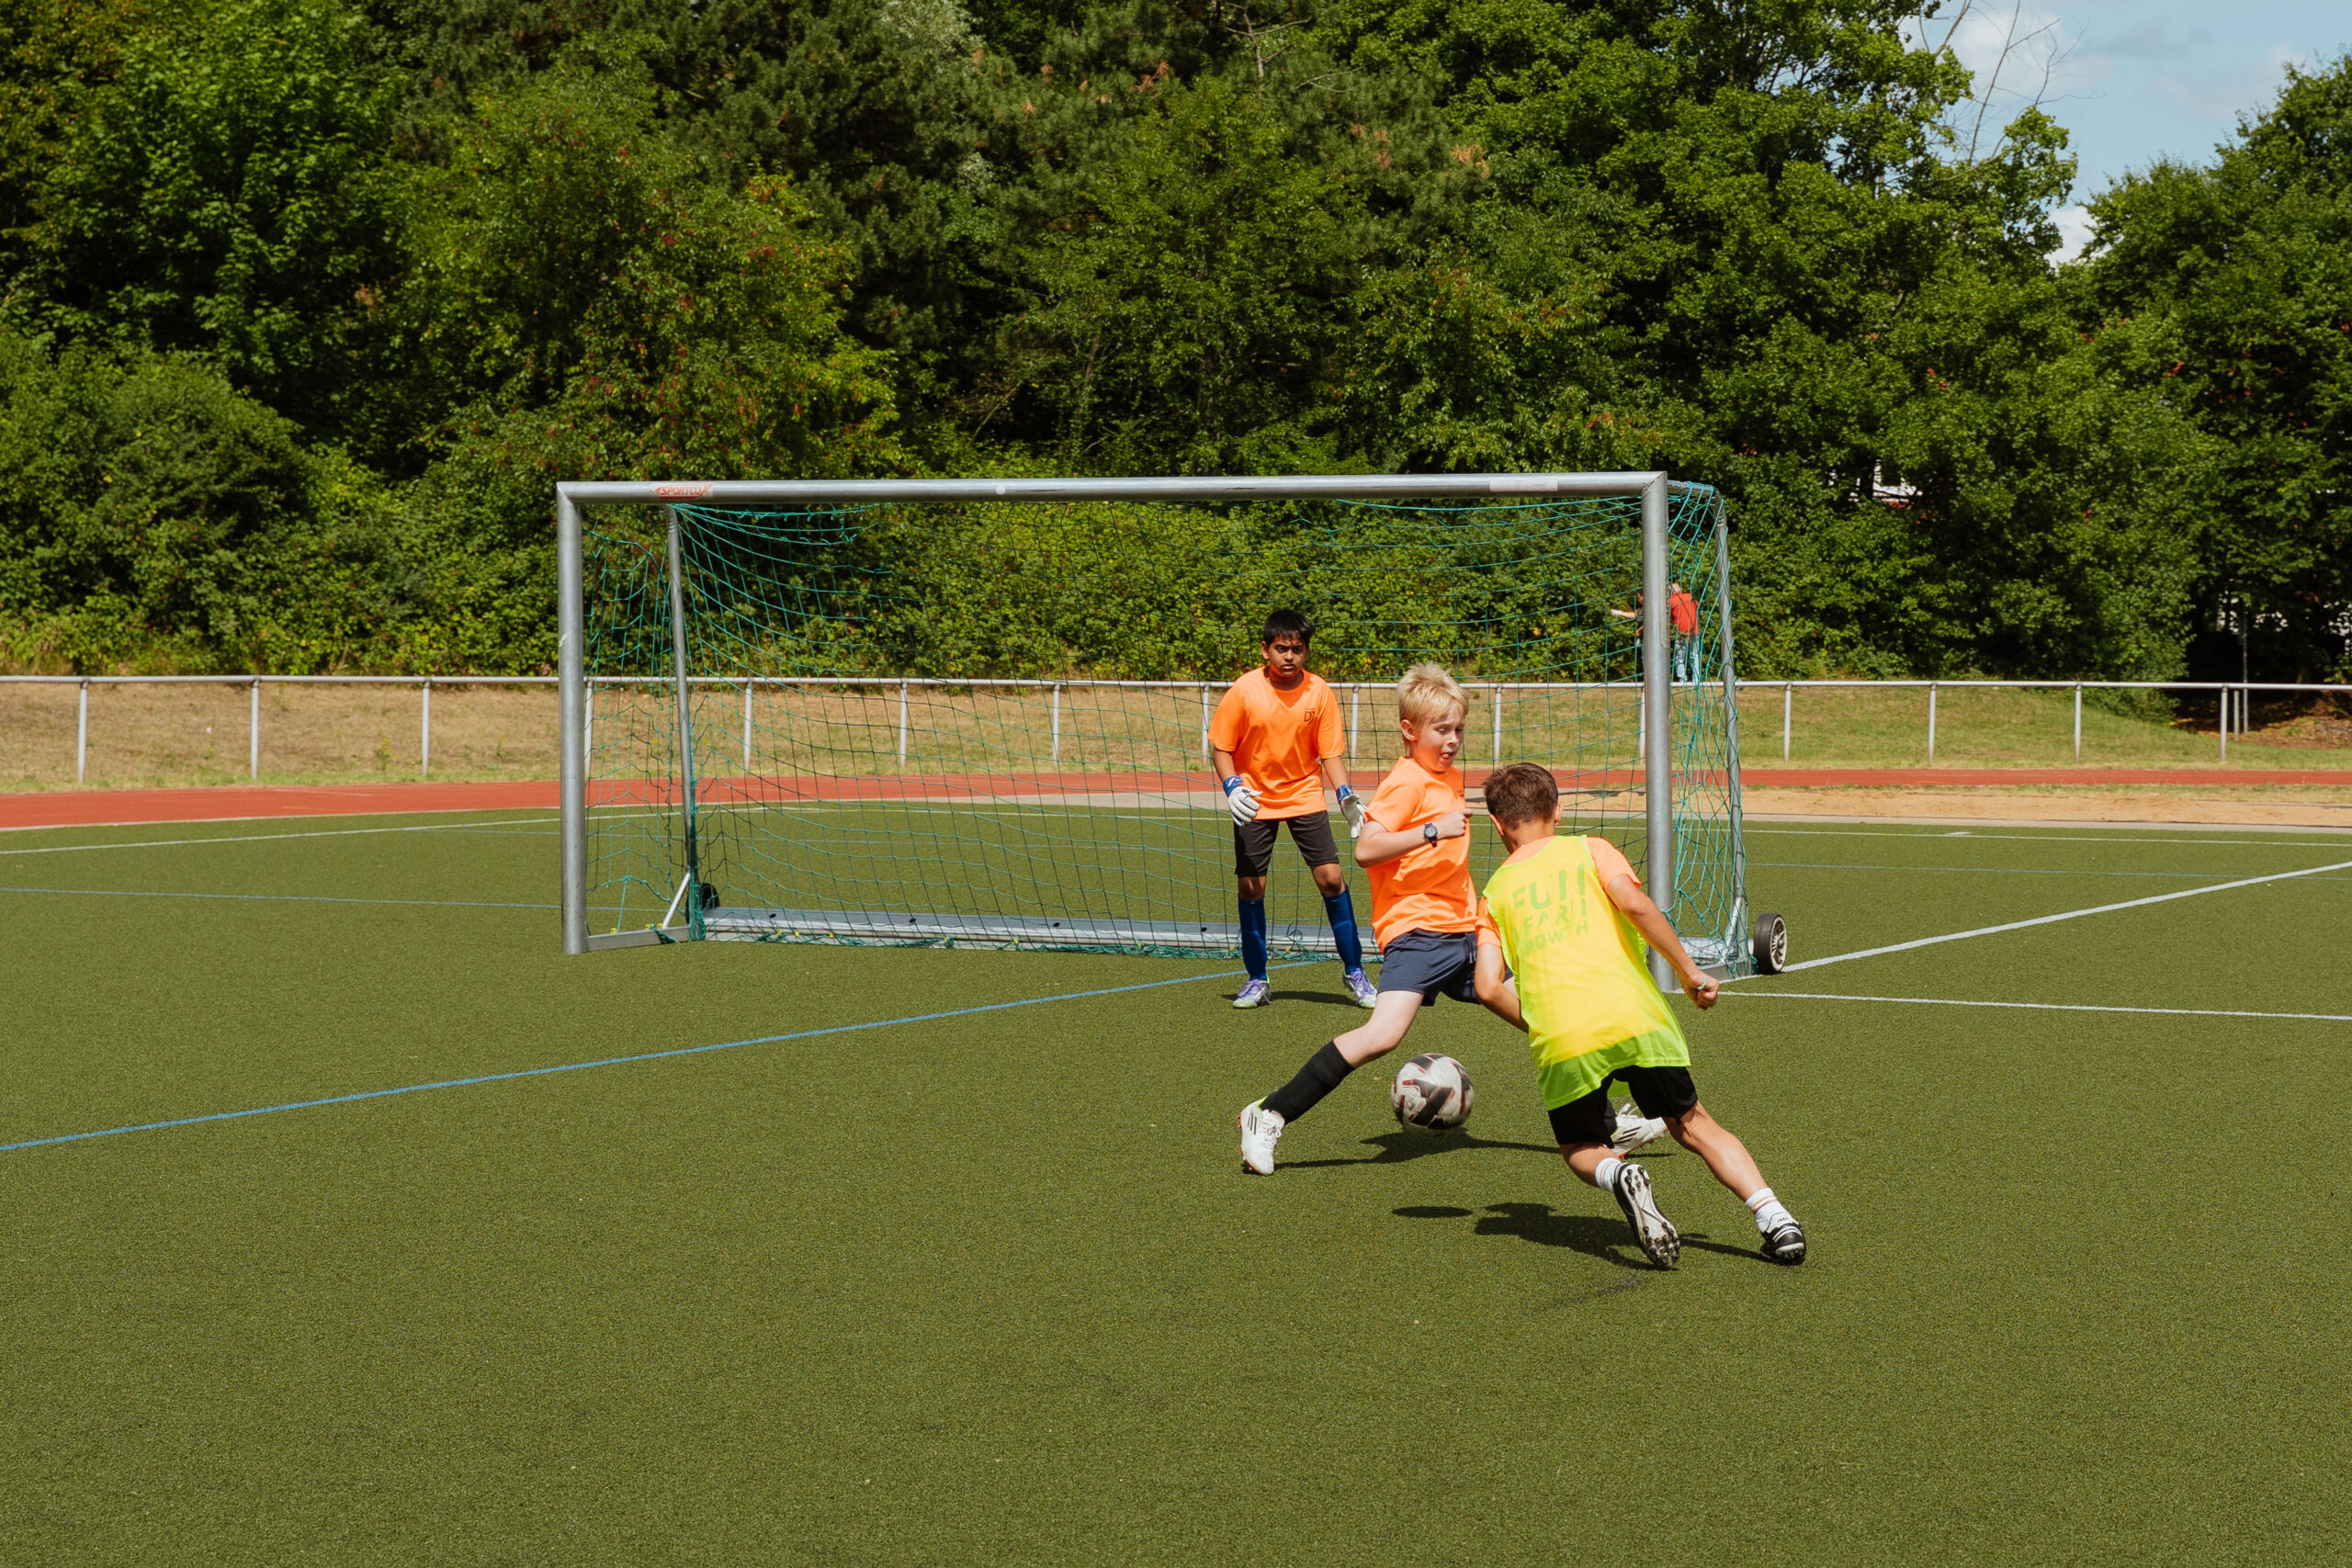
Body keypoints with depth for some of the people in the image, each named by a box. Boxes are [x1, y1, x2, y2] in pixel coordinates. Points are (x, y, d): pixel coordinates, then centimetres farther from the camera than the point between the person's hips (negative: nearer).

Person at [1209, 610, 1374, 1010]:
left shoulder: (1319, 692, -7)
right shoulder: (1244, 691, -11)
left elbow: (1331, 752, -1)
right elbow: (1221, 747, -3)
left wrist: (1347, 797, -15)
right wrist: (1232, 788, -19)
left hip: (1305, 795, 1)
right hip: (1255, 800, 0)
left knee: (1331, 877, -8)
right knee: (1250, 886, -2)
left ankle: (1353, 971, 4)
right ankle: (1257, 980, 13)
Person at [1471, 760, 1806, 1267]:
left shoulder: (1495, 892, 17)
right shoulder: (1588, 850, 14)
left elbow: (1490, 988, 5)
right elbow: (1634, 904, -6)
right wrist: (1689, 972, 2)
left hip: (1561, 1041, 0)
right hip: (1636, 1017, 0)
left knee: (1581, 1148, 21)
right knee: (1693, 1125, 17)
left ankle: (1619, 1176, -14)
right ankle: (1773, 1216, -3)